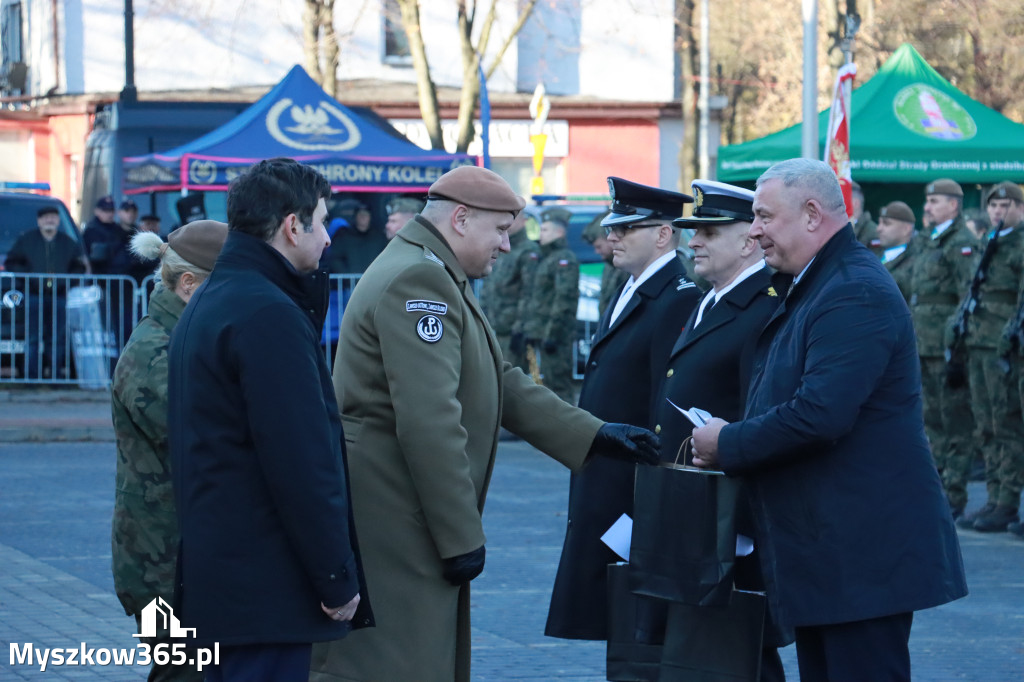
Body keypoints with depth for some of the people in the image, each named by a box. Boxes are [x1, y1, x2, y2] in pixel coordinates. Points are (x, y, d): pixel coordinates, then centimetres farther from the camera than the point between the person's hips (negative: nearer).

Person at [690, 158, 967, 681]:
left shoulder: (856, 294, -18)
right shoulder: (810, 289, 16)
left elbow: (819, 416, -27)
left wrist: (729, 443, -13)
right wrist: (732, 440, 3)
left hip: (862, 555, -11)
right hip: (822, 557, 11)